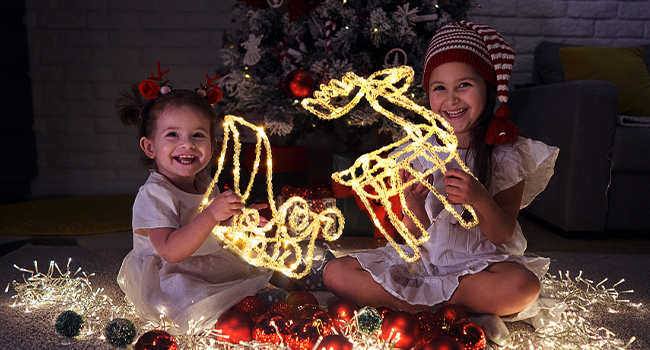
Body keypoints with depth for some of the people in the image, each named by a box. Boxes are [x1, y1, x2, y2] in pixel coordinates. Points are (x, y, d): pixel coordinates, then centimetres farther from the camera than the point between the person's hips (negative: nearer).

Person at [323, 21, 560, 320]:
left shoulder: (506, 154, -4)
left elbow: (503, 234, -8)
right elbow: (415, 234, -3)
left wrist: (480, 200, -28)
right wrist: (414, 203, -25)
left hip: (480, 262, -1)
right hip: (424, 258, 2)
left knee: (523, 286, -35)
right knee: (335, 273, -15)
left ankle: (417, 295, -15)